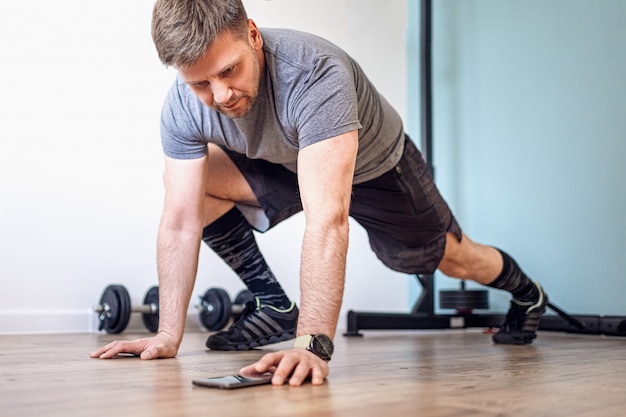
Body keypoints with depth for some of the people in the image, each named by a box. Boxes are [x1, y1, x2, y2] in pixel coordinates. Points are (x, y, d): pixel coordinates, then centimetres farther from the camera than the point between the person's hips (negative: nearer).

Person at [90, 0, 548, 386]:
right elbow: (180, 223, -23)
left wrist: (312, 343, -58)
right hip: (284, 165, 4)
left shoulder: (315, 73, -44)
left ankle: (526, 292, 46)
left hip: (376, 165, -3)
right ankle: (273, 304, -2)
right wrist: (168, 336, -25)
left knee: (449, 257, 11)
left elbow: (327, 219, -52)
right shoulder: (182, 105, -28)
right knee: (197, 181, -18)